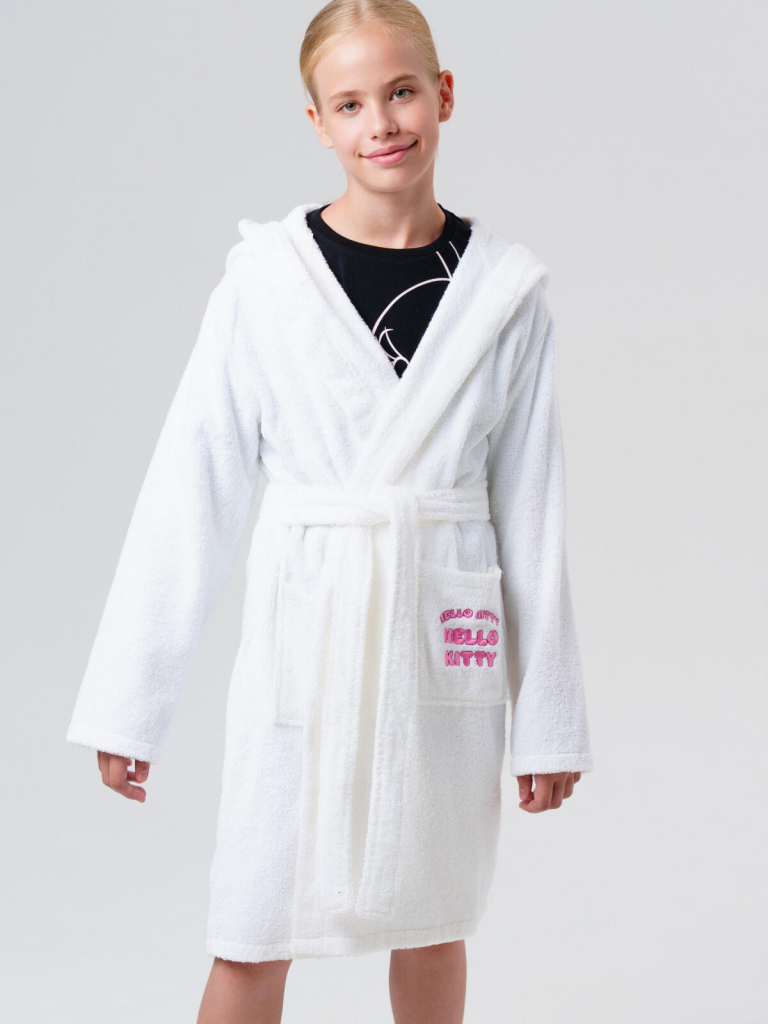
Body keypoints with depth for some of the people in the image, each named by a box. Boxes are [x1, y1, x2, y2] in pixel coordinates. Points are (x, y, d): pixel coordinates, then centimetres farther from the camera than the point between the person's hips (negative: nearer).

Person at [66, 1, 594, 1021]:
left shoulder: (506, 291, -1)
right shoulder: (266, 276, -6)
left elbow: (531, 511, 3)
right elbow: (191, 489, -4)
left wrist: (550, 713, 6)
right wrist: (127, 700, -4)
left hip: (442, 649, 2)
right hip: (300, 648, -1)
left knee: (432, 927, 16)